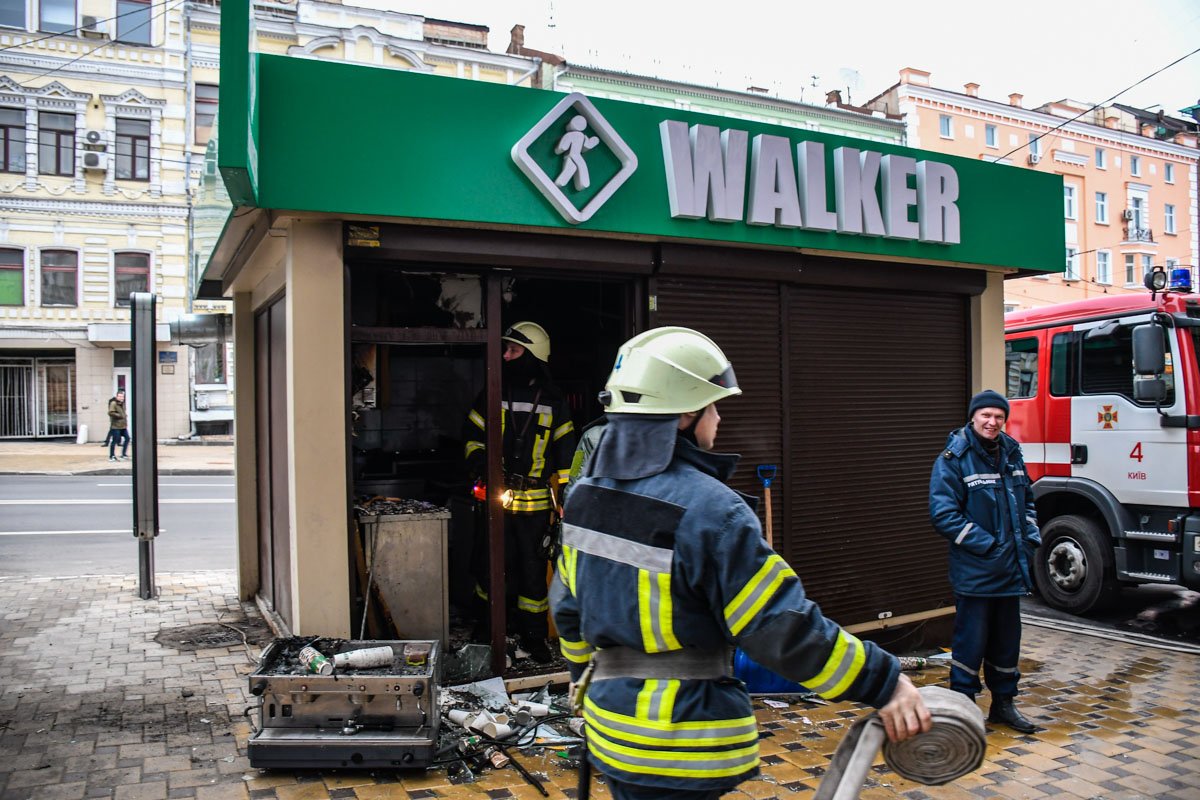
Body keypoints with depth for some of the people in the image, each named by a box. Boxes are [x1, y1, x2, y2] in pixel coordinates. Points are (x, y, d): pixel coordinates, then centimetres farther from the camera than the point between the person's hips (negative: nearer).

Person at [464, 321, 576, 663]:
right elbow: (473, 435, 12)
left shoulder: (553, 401, 5)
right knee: (488, 566, 8)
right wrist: (479, 463, -7)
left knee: (532, 570, 5)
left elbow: (565, 451, 8)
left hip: (535, 504, -1)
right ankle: (485, 626, 28)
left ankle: (533, 635, 19)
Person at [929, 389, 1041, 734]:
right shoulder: (953, 458, -12)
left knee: (1007, 640, 17)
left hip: (1010, 569, 7)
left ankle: (1003, 703, 32)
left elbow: (1026, 499, 21)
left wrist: (1030, 537, 6)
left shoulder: (1011, 453, 9)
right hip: (974, 572, -7)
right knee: (971, 641, 0)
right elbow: (943, 514, -17)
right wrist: (984, 544, -19)